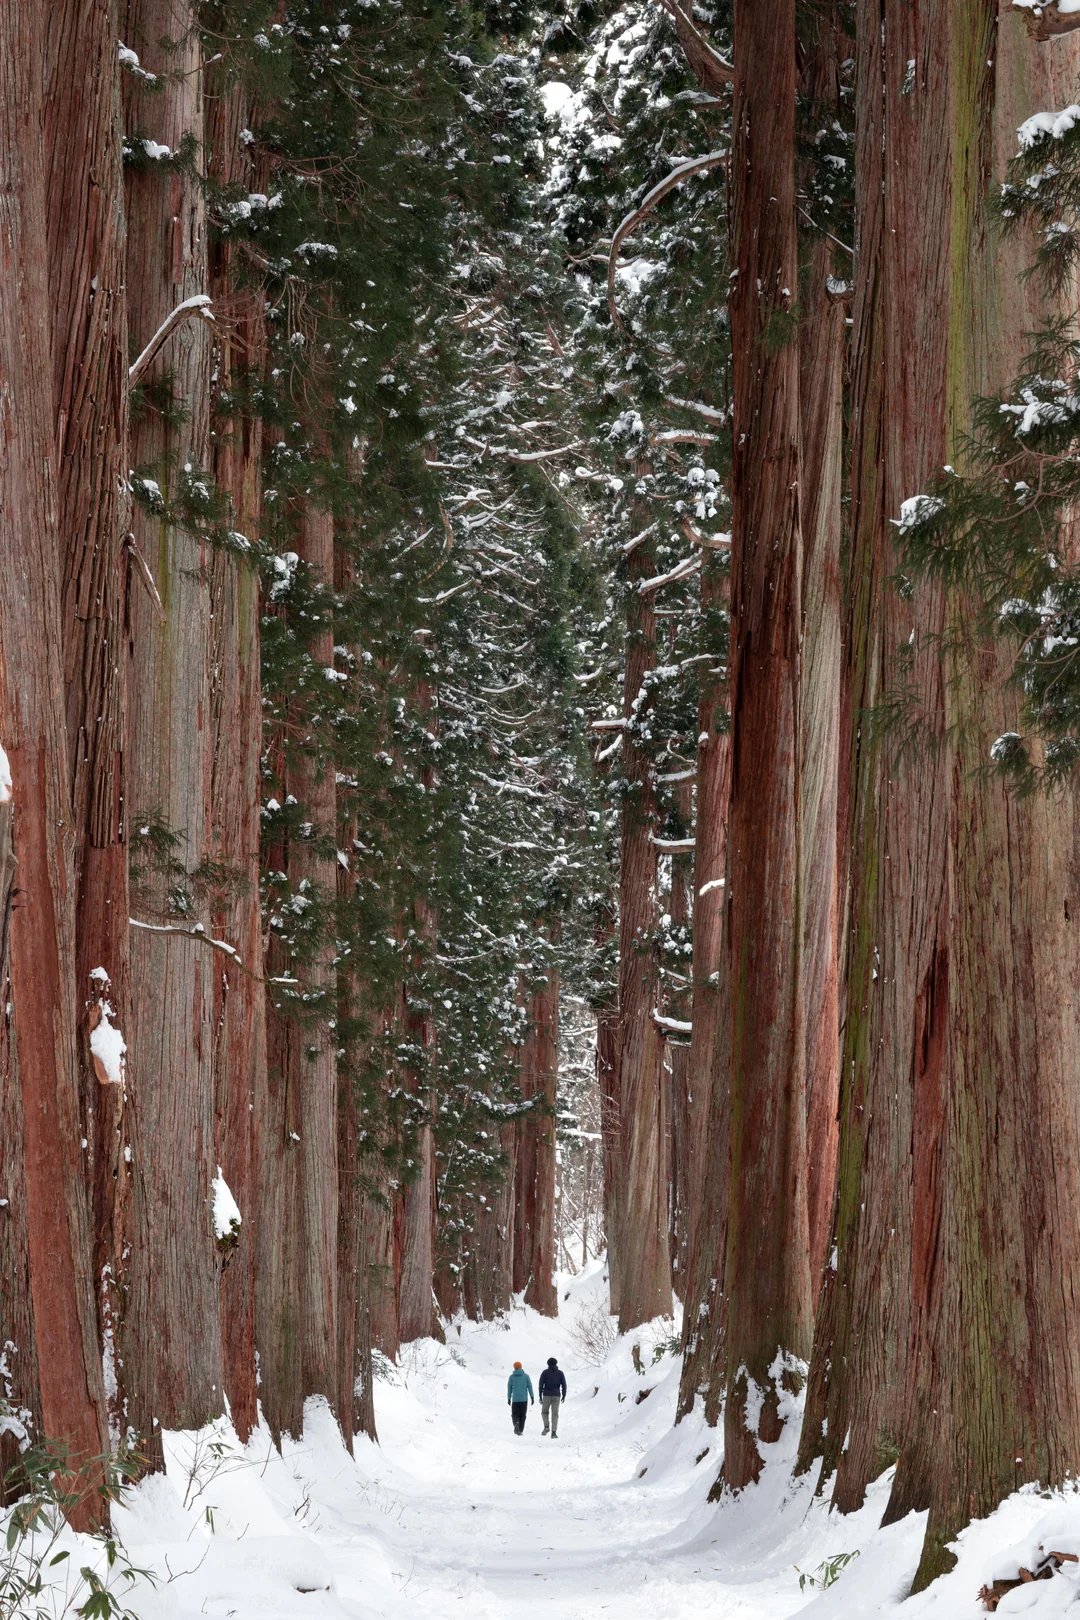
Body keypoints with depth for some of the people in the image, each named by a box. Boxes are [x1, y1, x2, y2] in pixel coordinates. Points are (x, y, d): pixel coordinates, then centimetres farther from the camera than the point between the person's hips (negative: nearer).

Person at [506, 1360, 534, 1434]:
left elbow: (509, 1388, 5)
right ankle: (520, 1430, 7)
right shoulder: (526, 1376, 1)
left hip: (515, 1399, 0)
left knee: (515, 1414, 8)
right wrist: (532, 1397, 3)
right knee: (522, 1415, 9)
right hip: (524, 1399, 0)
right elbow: (530, 1387, 0)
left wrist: (509, 1398, 13)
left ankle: (516, 1423, -21)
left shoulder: (511, 1377, 2)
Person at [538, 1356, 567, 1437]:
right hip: (556, 1396, 1)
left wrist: (540, 1396, -2)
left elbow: (541, 1384, -5)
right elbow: (564, 1385, 1)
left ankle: (546, 1426, -3)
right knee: (555, 1414, 3)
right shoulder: (560, 1373, 5)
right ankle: (554, 1432, -6)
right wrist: (564, 1396, 12)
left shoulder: (545, 1372, 0)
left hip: (547, 1395, -1)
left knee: (544, 1412, 19)